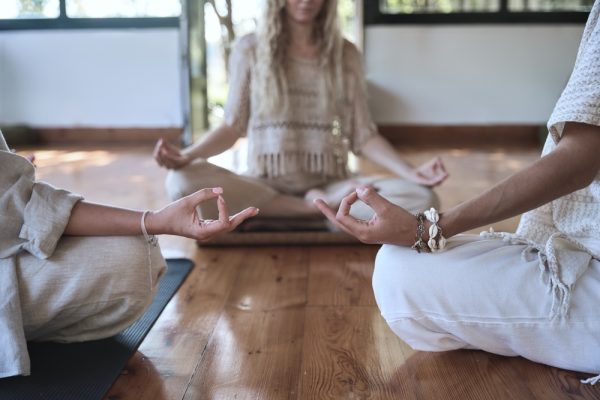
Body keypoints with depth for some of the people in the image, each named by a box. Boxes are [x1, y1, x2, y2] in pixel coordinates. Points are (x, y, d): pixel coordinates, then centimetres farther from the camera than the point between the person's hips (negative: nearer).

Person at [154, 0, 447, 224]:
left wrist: (411, 172, -11)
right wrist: (187, 155, -13)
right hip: (265, 184, 1)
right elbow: (233, 126, 5)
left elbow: (362, 136, 4)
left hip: (330, 185, 0)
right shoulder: (250, 49, 3)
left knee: (422, 199, -25)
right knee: (182, 183, -30)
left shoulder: (345, 54, 6)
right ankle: (317, 207, -19)